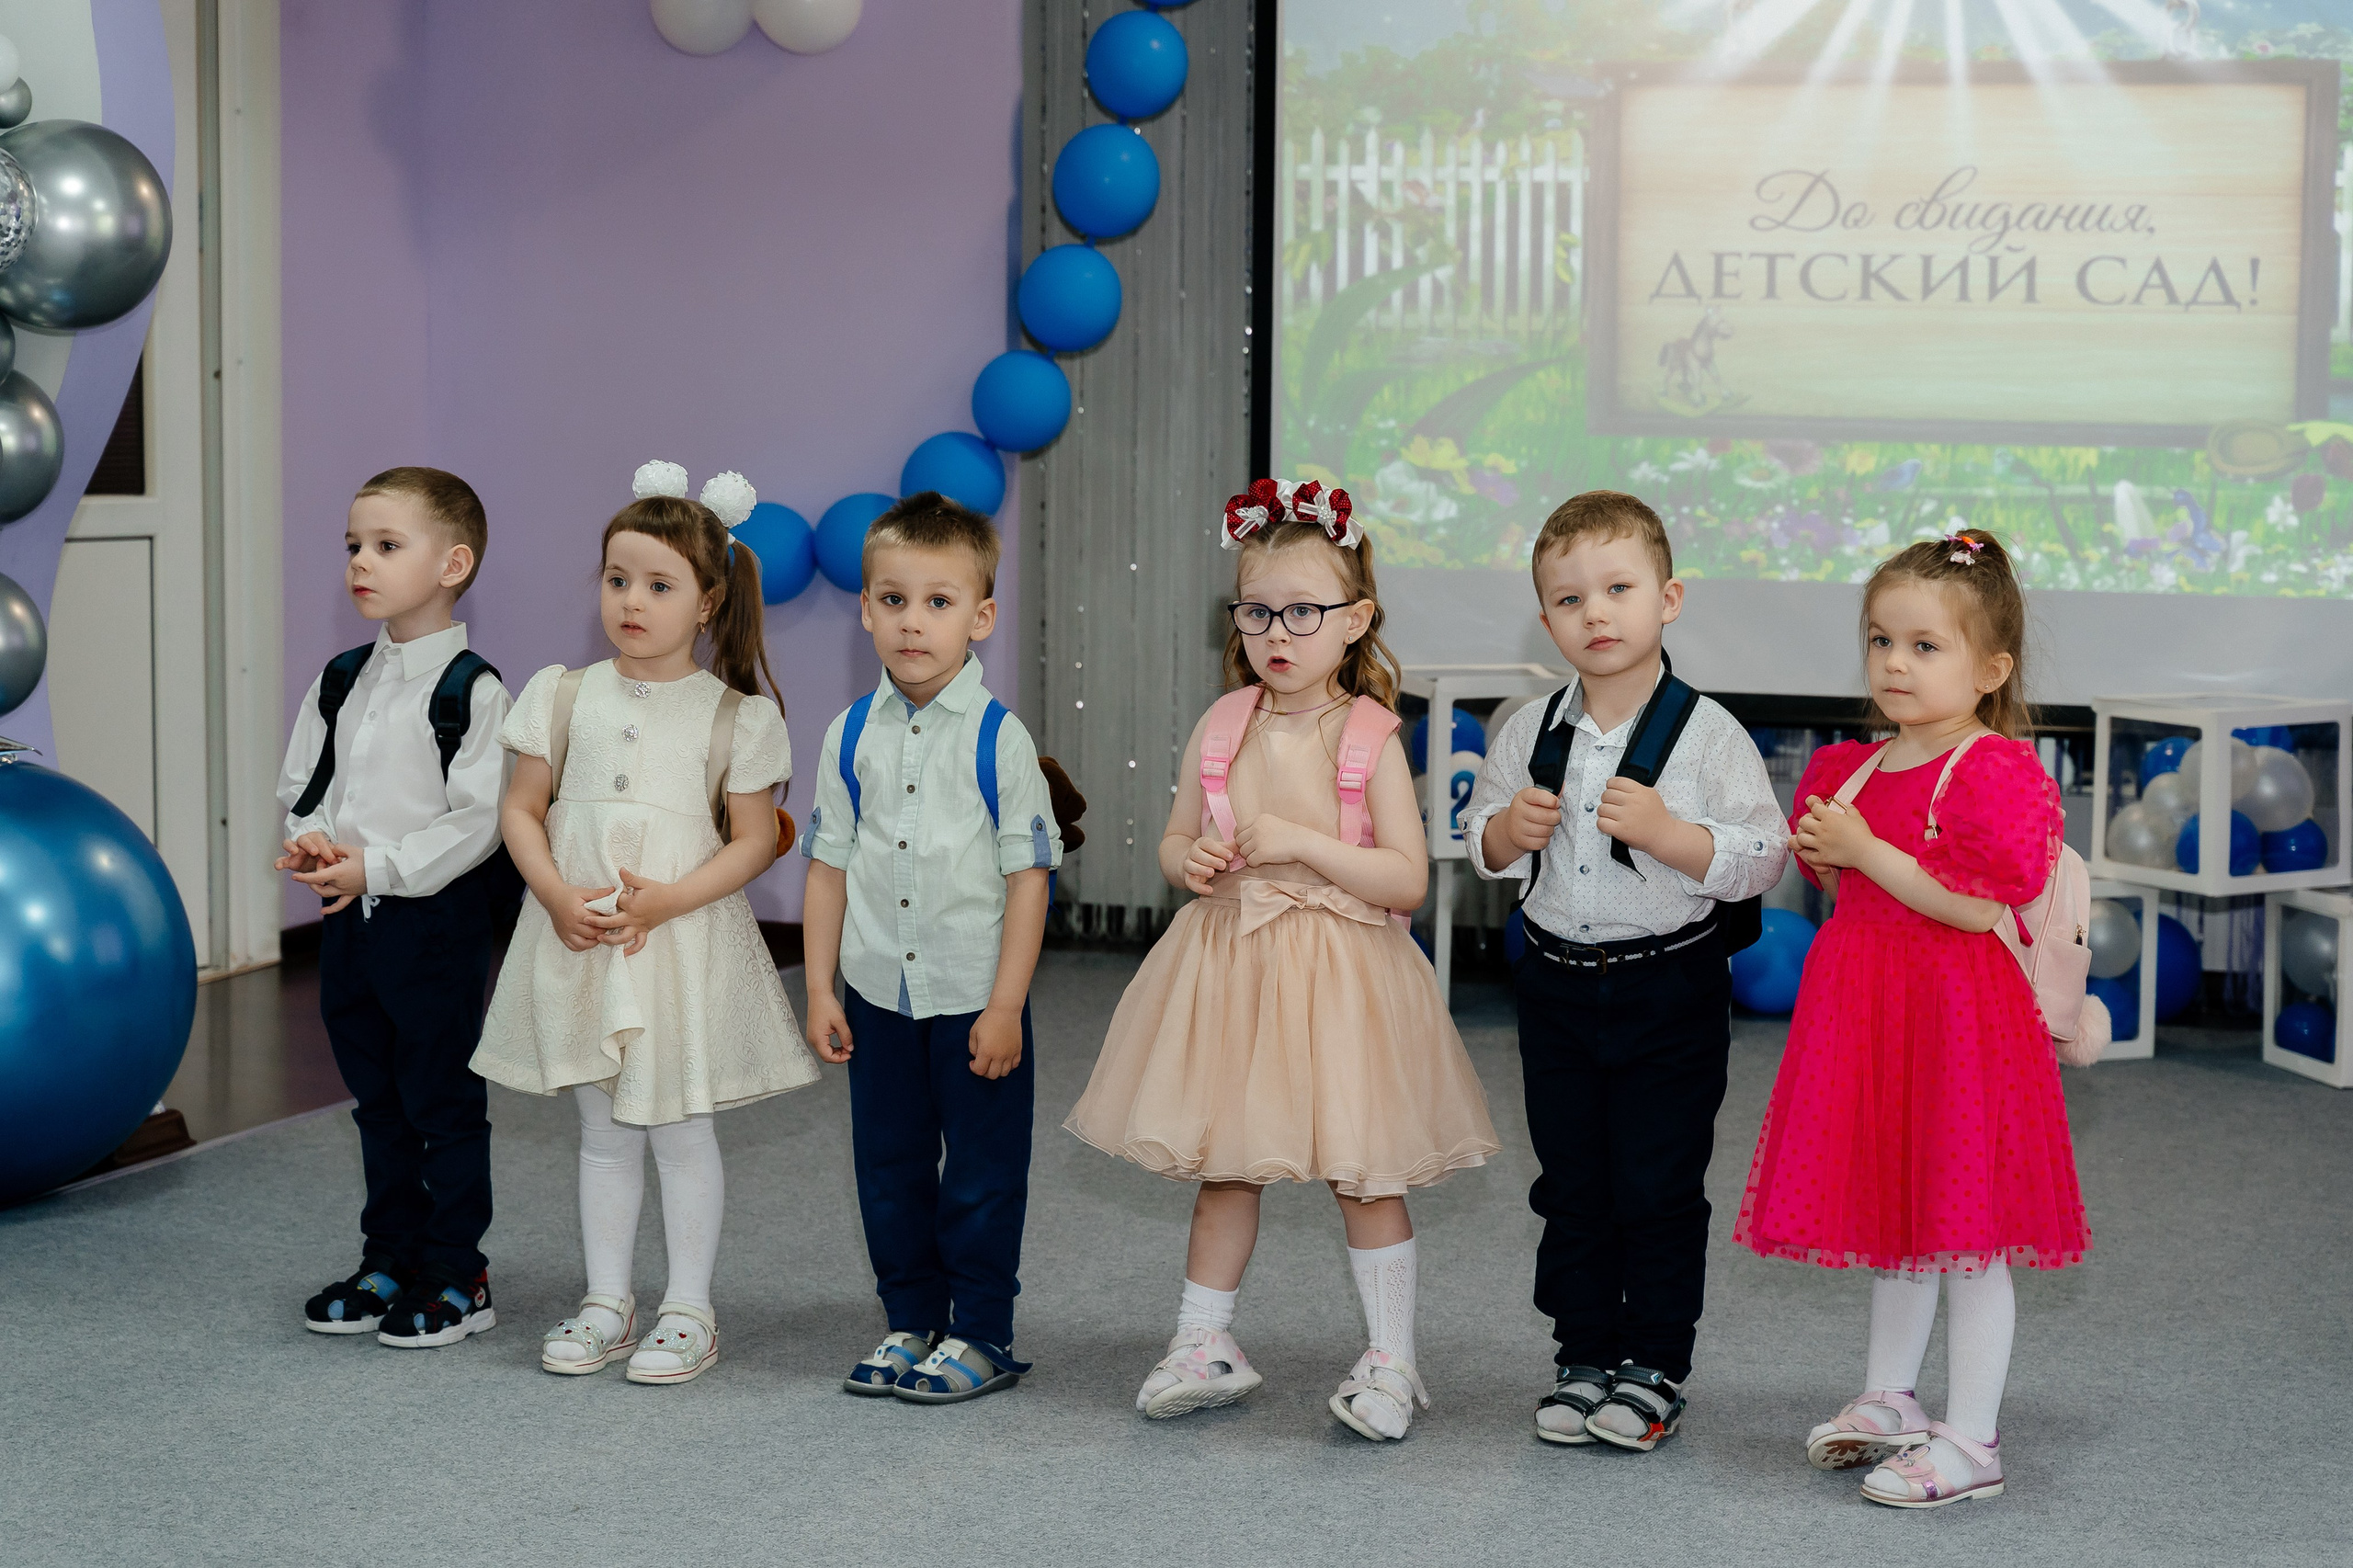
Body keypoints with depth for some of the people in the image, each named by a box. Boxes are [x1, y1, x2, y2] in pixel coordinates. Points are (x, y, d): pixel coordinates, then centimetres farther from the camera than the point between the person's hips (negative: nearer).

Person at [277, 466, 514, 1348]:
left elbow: (479, 820, -18)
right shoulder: (342, 680, 9)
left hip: (437, 920, -7)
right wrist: (314, 840, -7)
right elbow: (303, 781, 14)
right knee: (377, 1101, 16)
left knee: (443, 1103, 2)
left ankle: (457, 1278, 11)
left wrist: (375, 866, -20)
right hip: (350, 920, 7)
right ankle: (389, 1261, 27)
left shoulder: (469, 690, -13)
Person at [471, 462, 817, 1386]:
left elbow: (753, 839, -5)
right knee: (603, 1131, 12)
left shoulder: (734, 714, -4)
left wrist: (668, 899, -18)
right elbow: (522, 810, 4)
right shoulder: (564, 696, 4)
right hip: (577, 944, 3)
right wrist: (558, 897, -12)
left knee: (680, 1130, 5)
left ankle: (688, 1312, 15)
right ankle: (606, 1304, 22)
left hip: (685, 943, -3)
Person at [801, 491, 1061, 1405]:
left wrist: (1006, 1006, -12)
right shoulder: (852, 735, 2)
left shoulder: (997, 737, -10)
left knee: (982, 1174, 5)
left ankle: (980, 1337, 17)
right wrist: (821, 988, 2)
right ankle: (911, 1323, 27)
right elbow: (828, 864, 6)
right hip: (878, 995, 4)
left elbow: (1028, 874, -9)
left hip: (974, 1001, -4)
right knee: (889, 1169, 13)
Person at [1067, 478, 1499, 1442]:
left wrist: (1301, 842, -21)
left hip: (1339, 973, -4)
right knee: (1224, 1167, 13)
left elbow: (1406, 881, -13)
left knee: (1364, 1172, 3)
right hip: (1229, 965, 4)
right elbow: (1175, 840, 13)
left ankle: (1389, 1360, 14)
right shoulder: (1220, 729, 2)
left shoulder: (1370, 738, -10)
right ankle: (1205, 1346, 25)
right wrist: (1191, 864, -10)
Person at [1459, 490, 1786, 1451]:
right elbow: (1479, 838, 13)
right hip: (1558, 984, 4)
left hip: (1671, 986, -4)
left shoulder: (1707, 734, -11)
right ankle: (1583, 1360, 24)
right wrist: (1509, 831, -10)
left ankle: (1654, 1370, 15)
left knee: (1658, 1187, 3)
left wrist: (1668, 833, -25)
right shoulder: (1529, 731, 2)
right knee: (1571, 1185, 12)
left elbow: (1763, 860, -13)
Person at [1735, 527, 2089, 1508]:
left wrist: (1867, 850, -20)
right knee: (1894, 1223, 20)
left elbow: (1978, 907, -23)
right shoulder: (1854, 768, 11)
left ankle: (1970, 1440, 4)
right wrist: (1826, 858, 1)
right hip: (1868, 1013, 8)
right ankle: (1888, 1399, 34)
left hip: (1957, 1017, -8)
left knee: (1965, 1233, -3)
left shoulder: (1997, 770, -14)